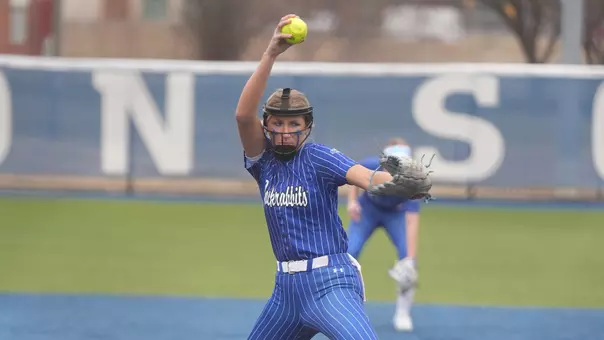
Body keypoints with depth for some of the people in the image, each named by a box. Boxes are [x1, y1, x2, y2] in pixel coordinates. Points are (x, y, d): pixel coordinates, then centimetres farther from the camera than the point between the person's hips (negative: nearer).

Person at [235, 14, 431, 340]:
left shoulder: (319, 157, -6)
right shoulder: (263, 160, 6)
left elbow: (364, 176, -24)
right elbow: (243, 114, -11)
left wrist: (396, 182, -48)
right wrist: (270, 54, -20)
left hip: (329, 283, -6)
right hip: (286, 286, 6)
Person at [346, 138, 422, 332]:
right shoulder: (371, 166, -33)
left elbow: (412, 223, -41)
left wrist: (410, 260, -49)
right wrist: (352, 200, -17)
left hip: (395, 214, -1)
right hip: (367, 209, 1)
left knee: (407, 257, -19)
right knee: (350, 252, -16)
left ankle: (402, 314, -3)